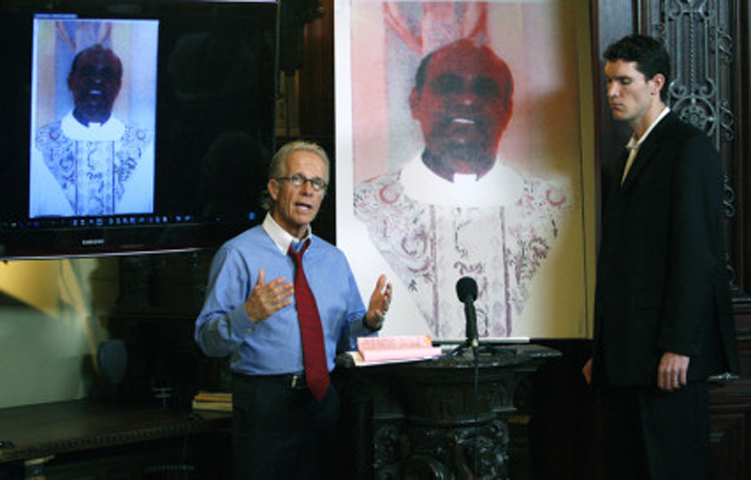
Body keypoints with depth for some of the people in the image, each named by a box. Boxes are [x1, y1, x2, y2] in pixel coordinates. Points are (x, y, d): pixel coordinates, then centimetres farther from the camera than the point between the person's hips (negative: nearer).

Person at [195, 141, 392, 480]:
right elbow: (207, 339, -10)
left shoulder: (334, 259, 15)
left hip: (324, 402, 5)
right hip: (264, 402, -5)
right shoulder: (239, 255, -4)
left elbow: (345, 338, 16)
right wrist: (249, 315, -28)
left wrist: (370, 320, -4)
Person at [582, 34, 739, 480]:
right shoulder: (633, 154, 22)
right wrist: (602, 351, 16)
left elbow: (697, 253, -14)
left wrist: (678, 345, -20)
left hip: (669, 355, -9)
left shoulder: (689, 148, -6)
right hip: (627, 355, 9)